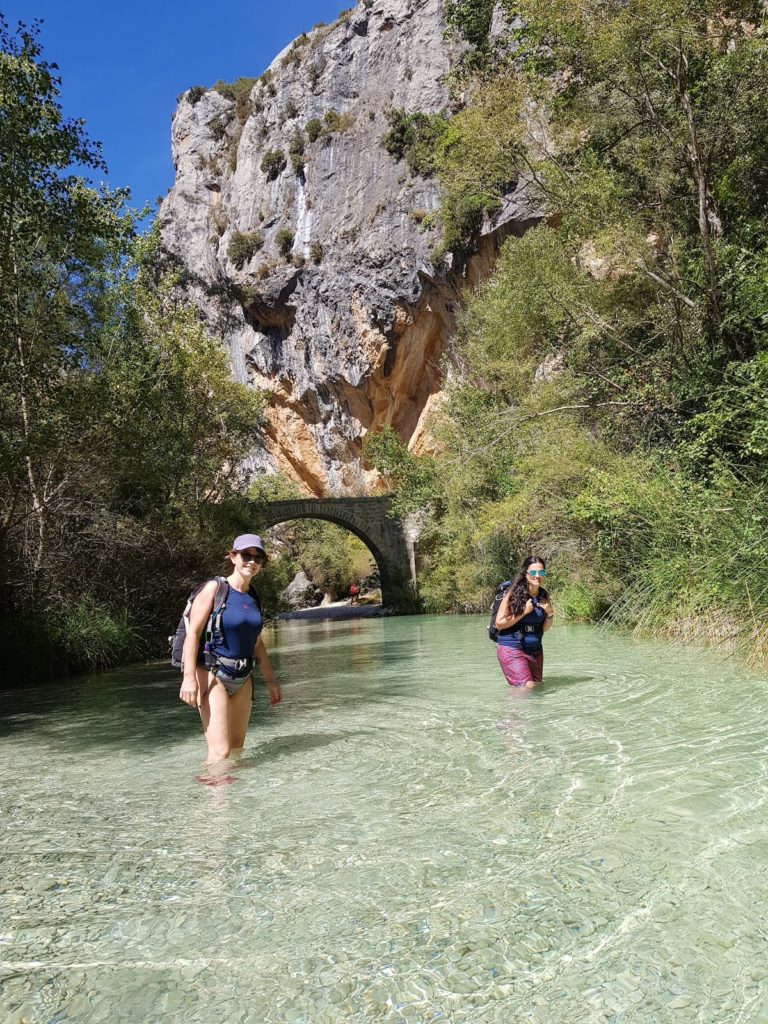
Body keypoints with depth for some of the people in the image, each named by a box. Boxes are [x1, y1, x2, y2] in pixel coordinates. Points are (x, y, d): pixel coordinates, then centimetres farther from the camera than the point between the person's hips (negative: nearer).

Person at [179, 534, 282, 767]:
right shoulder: (215, 588, -8)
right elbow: (193, 632, -15)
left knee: (237, 748, 12)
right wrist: (189, 676, -24)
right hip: (213, 675, -7)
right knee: (220, 752, -13)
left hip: (242, 678, 7)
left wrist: (270, 680, 18)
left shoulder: (253, 598, 11)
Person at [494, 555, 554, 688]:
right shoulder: (514, 593, -10)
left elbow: (544, 628, 14)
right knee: (527, 688, -15)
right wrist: (523, 612, -17)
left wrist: (550, 614, -5)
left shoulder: (544, 595, 6)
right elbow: (499, 623, -11)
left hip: (535, 650, 6)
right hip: (511, 649, -6)